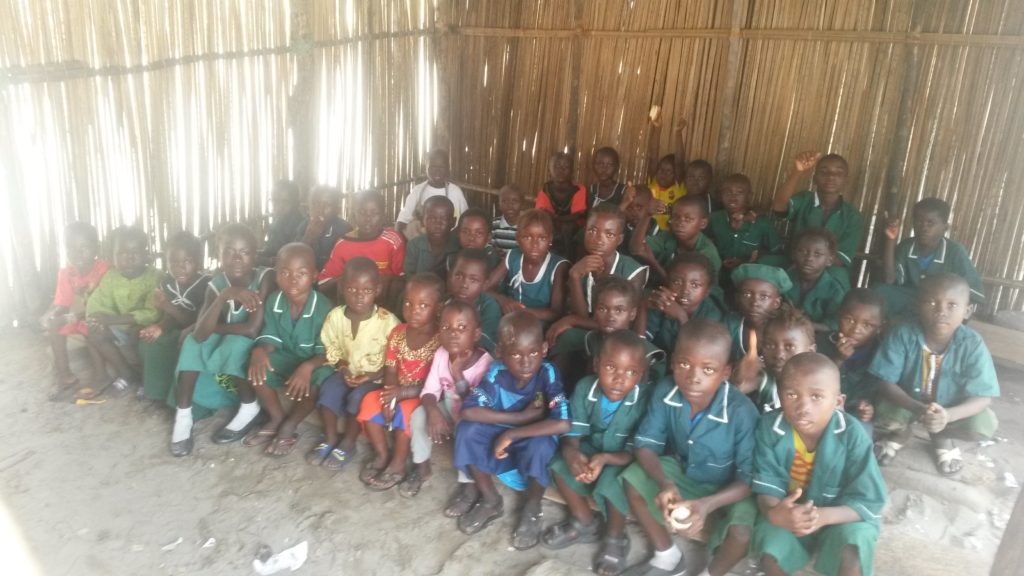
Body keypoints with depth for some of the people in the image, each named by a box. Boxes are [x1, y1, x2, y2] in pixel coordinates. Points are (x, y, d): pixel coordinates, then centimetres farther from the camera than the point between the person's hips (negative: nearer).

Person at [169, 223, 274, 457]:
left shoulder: (264, 278, -24)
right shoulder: (216, 284, -13)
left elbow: (252, 329, -30)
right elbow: (200, 333, -26)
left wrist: (214, 327, -16)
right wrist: (226, 295, -39)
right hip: (223, 345, 4)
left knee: (235, 345, -32)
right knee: (193, 342, -19)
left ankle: (250, 407, -10)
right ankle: (183, 416, -13)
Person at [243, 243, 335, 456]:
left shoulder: (323, 307, -23)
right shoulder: (273, 302, -9)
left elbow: (326, 352, -23)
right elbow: (270, 339, -6)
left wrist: (308, 366, -43)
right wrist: (259, 351, -30)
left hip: (313, 362, -4)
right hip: (285, 359, 4)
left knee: (319, 378, -36)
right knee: (254, 366, -22)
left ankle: (290, 425, -9)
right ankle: (277, 418, -1)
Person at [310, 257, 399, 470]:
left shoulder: (388, 321, -19)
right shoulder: (335, 316, -9)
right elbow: (332, 350, 4)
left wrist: (373, 376, -22)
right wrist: (342, 368, -14)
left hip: (376, 378, -3)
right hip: (347, 372, 3)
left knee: (358, 397, -28)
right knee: (327, 390, -23)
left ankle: (348, 444, -5)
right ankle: (330, 439, -4)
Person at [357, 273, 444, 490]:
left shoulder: (441, 340, -20)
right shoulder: (398, 333, -2)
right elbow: (391, 370, -1)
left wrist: (404, 392, -29)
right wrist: (390, 395, -20)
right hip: (398, 392, 6)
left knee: (405, 411, -30)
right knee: (370, 401, -16)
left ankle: (398, 466, -9)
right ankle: (382, 455, 3)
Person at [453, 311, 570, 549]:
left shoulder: (548, 374, -26)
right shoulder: (496, 372, -20)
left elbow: (563, 424, -38)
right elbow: (469, 411, -28)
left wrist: (511, 434, -33)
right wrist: (522, 417, -30)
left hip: (535, 442, -3)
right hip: (500, 442, 3)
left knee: (539, 445, -36)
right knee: (467, 431, -23)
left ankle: (532, 510, -6)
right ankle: (491, 501, 0)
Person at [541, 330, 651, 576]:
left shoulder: (645, 398, -29)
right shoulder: (585, 388, -17)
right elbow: (571, 435, -14)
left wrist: (605, 458, -42)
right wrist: (571, 453, -37)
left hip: (623, 459, -5)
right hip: (593, 448, 5)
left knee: (612, 481, -32)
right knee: (558, 461, -17)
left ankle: (615, 538, -1)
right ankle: (585, 523, 6)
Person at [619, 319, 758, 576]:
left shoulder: (741, 411, -33)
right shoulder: (664, 391, -24)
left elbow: (750, 478, -26)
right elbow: (646, 444, -16)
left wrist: (708, 504, -42)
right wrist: (665, 483, -36)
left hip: (727, 488, -3)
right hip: (682, 470, 4)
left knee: (741, 532, -29)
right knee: (632, 480, -16)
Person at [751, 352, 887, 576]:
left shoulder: (852, 435, -23)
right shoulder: (770, 426, -19)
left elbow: (869, 502, -21)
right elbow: (767, 487, -16)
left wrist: (824, 516, -40)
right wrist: (774, 513, -41)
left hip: (840, 517, -1)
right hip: (787, 514, 1)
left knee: (853, 549, -29)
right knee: (770, 548, -25)